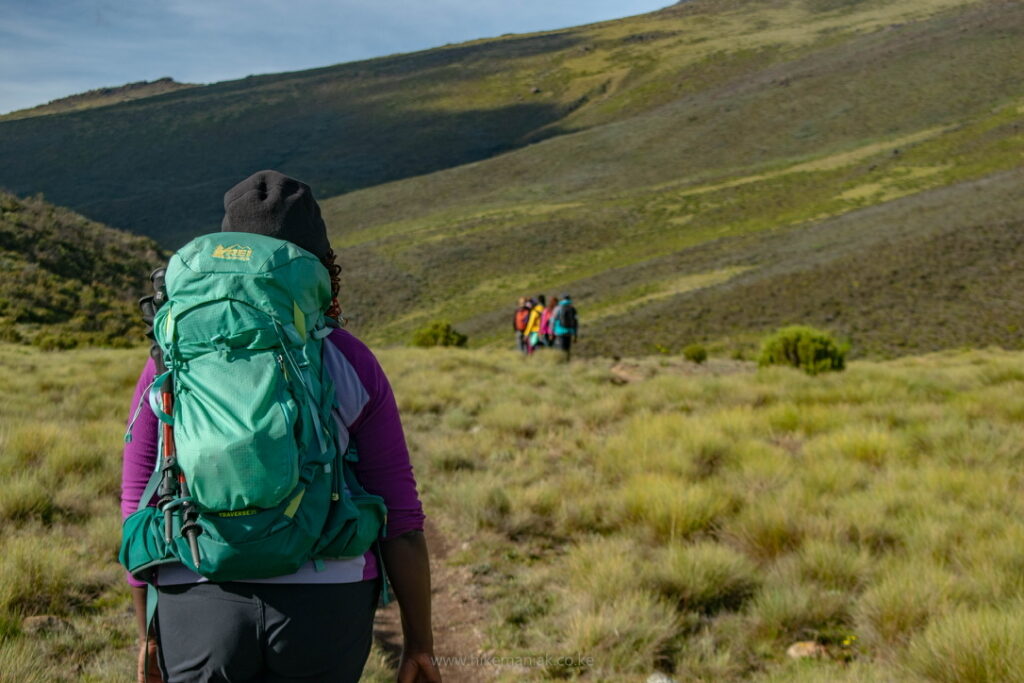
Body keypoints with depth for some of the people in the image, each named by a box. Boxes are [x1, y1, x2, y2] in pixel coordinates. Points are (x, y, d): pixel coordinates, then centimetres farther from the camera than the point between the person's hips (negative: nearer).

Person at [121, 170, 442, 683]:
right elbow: (399, 515, -1)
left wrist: (149, 634, 13)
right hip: (325, 604, 0)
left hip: (202, 606, 0)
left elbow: (140, 510, 2)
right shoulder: (352, 363, 0)